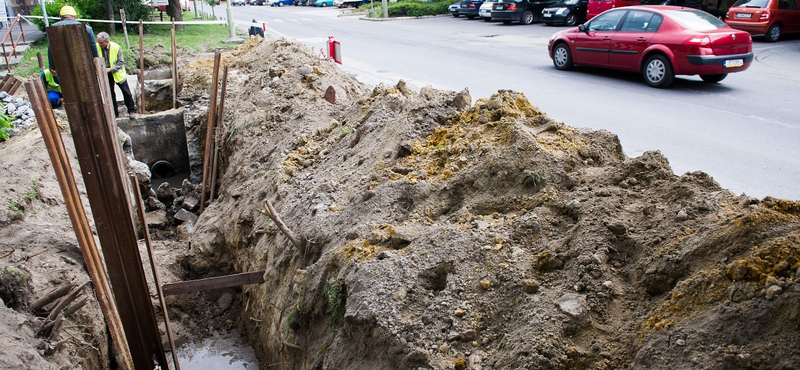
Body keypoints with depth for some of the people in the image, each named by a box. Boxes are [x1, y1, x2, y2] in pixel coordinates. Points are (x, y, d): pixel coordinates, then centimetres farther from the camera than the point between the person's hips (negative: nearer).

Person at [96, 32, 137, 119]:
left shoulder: (116, 47, -17)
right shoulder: (96, 47, -10)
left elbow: (121, 62, -13)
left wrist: (110, 69, -24)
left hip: (117, 73, -3)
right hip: (105, 74, 3)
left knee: (126, 92, 4)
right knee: (110, 93, 10)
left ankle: (131, 110, 19)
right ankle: (114, 113, 21)